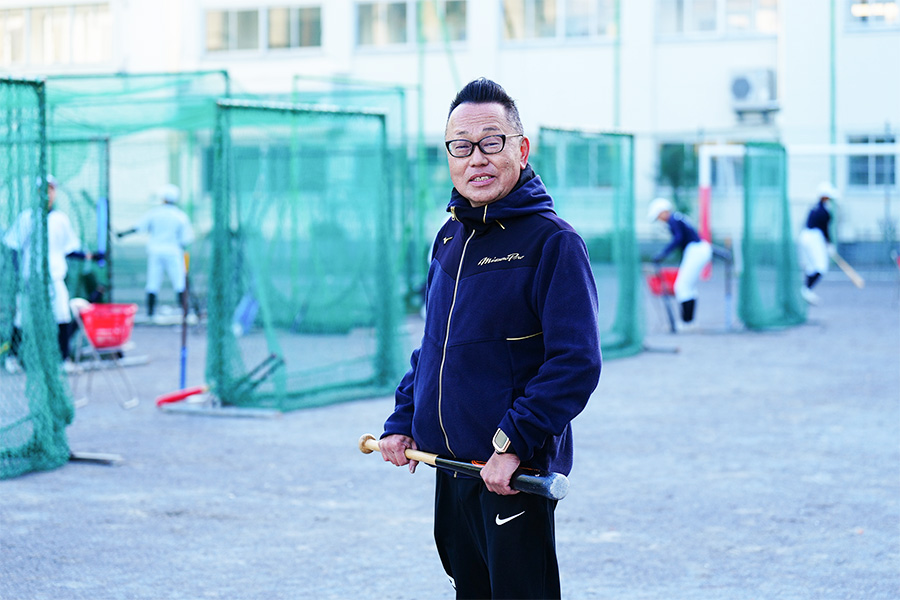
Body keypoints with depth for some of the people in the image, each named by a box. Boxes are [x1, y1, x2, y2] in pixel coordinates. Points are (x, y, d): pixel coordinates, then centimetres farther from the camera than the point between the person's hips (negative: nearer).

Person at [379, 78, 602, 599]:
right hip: (450, 469, 7)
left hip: (517, 475, -7)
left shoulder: (552, 241, -11)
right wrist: (402, 423, 11)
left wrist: (512, 444, -22)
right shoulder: (449, 239, 12)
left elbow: (576, 363, -18)